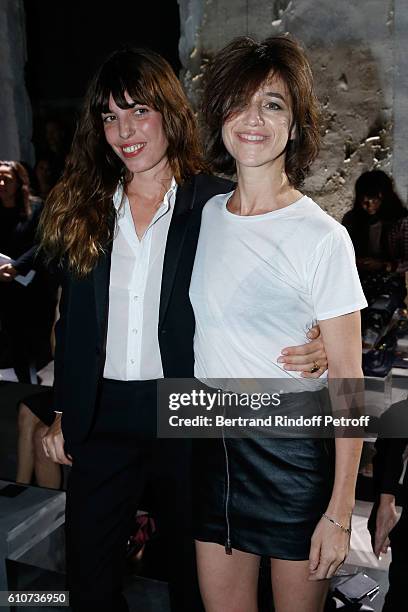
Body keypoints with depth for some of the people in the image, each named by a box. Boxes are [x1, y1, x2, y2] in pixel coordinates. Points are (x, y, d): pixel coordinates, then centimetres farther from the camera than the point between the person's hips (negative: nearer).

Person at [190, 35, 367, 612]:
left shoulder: (322, 238, -14)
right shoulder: (206, 213, 3)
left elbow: (348, 382, -11)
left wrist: (339, 513, -11)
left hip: (295, 449, -4)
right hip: (215, 442, 5)